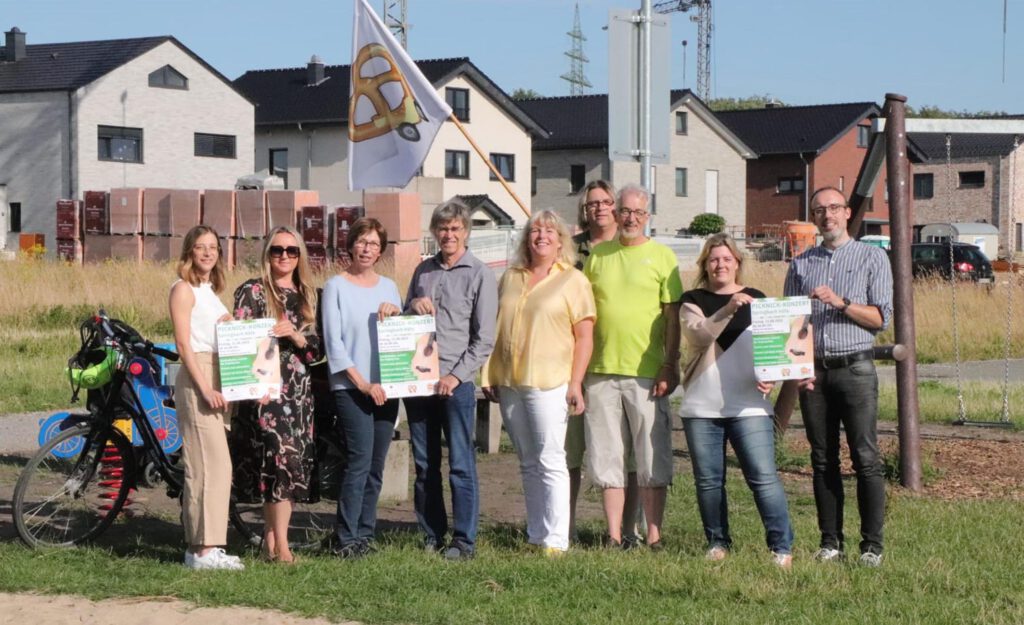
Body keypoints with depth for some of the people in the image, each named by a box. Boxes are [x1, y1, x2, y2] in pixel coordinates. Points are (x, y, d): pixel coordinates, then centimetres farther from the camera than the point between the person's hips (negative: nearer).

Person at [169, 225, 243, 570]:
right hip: (196, 379, -9)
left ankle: (202, 545, 12)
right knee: (210, 466, -11)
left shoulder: (210, 290, 19)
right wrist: (205, 388, -18)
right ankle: (203, 549, -10)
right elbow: (183, 343, -13)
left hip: (217, 380, 9)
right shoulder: (184, 288, -6)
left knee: (216, 466, 8)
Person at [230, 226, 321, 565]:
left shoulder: (306, 295, 17)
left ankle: (271, 542, 9)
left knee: (296, 464, 2)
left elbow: (317, 349, 13)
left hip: (299, 391, 6)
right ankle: (280, 545, -11)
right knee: (283, 458, -15)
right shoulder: (251, 291, 2)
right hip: (266, 390, -6)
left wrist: (296, 336, -8)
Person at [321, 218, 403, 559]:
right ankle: (347, 538, -8)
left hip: (386, 387, 5)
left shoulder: (388, 287, 15)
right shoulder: (336, 286, 0)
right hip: (350, 387, -5)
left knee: (376, 466, 5)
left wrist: (396, 314, -4)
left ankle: (364, 532, 13)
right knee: (359, 461, -13)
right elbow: (334, 341, -5)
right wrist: (363, 383, -11)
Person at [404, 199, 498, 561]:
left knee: (461, 464, -4)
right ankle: (432, 536, 17)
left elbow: (484, 338, -4)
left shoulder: (479, 275, 0)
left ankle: (464, 541, 1)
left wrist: (456, 375, -12)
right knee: (424, 464, 9)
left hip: (456, 381, -5)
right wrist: (412, 306, -1)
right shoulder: (423, 271, 14)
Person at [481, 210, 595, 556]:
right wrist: (489, 376, 12)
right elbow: (496, 329, 18)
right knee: (528, 463, 10)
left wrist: (575, 384, -11)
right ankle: (535, 535, 15)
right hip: (509, 384, 5)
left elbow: (584, 336, -3)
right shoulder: (511, 278, 15)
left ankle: (555, 540, -7)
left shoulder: (573, 280, 1)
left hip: (549, 383, -5)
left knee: (550, 462, -8)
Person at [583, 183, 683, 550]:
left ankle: (654, 536, 6)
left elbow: (673, 316, 1)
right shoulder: (597, 255, 11)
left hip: (646, 373, -3)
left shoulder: (661, 256, 3)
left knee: (652, 458, 0)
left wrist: (670, 366, -7)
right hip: (600, 370, 3)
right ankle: (614, 535, 12)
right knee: (607, 457, 5)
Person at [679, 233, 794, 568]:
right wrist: (728, 309, -27)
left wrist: (770, 377, -9)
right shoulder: (693, 300, 8)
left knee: (763, 477, -8)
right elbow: (698, 334, -12)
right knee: (708, 479, 6)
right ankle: (717, 543, 19)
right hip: (701, 407, 1)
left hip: (749, 406, -1)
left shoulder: (757, 300, 11)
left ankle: (782, 546, -4)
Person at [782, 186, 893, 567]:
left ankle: (872, 544, -2)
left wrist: (840, 303, -13)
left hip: (855, 368, -3)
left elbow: (881, 318, 0)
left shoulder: (872, 258, 6)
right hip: (812, 370, 3)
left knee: (865, 459, -6)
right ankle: (830, 541, 10)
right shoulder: (801, 264, 15)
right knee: (823, 460, 5)